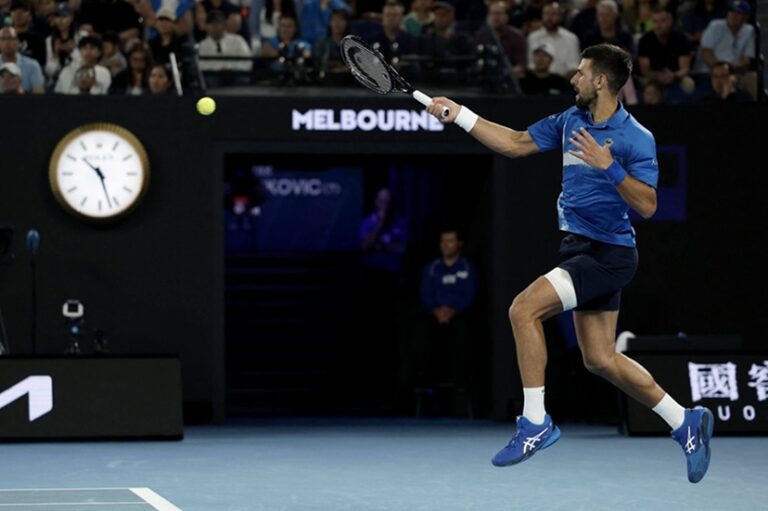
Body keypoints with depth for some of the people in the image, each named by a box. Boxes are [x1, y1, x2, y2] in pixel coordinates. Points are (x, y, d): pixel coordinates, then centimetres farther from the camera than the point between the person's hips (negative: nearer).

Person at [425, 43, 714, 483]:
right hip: (582, 249, 9)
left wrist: (608, 167, -29)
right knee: (600, 359, 10)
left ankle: (535, 422, -11)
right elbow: (516, 144, 15)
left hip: (608, 254, -9)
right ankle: (686, 422, 20)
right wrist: (459, 115, 11)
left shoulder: (636, 138, -15)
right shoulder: (570, 121, 8)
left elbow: (647, 205, -21)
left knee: (525, 309, -19)